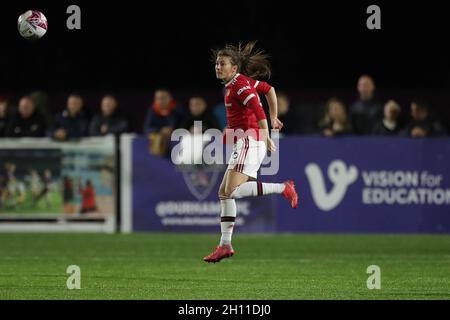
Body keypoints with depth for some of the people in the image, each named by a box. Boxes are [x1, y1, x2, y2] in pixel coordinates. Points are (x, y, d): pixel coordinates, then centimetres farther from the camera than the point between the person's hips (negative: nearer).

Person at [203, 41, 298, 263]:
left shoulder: (239, 84, -13)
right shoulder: (243, 81, 15)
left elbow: (258, 109, -24)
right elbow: (269, 89, 28)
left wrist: (266, 137, -30)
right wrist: (274, 117, 30)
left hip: (250, 142, -10)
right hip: (243, 144, 10)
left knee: (233, 190, -19)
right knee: (224, 192, 8)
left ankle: (284, 188, -10)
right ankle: (225, 245, 8)